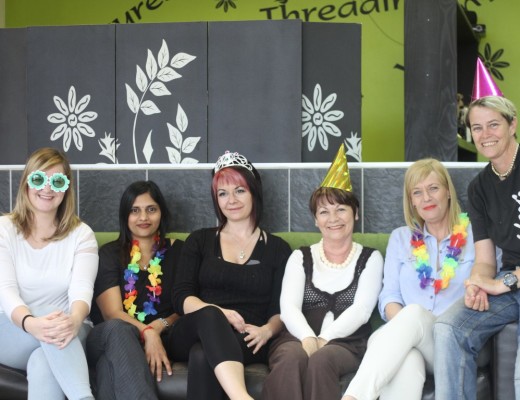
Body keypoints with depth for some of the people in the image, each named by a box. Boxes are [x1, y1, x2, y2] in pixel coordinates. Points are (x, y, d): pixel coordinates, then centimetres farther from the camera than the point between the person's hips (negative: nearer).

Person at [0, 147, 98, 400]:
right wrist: (29, 323, -39)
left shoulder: (81, 234, 2)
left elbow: (81, 288, -15)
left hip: (64, 340, 0)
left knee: (43, 365, -36)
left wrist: (74, 320, -42)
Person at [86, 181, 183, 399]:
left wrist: (160, 327, -14)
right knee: (118, 328, -40)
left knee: (111, 364, -38)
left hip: (158, 340, 0)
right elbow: (113, 313, -4)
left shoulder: (177, 251, 15)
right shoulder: (109, 254, 10)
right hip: (107, 339, 0)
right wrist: (147, 332, -26)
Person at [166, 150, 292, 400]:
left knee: (202, 357, -37)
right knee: (209, 316, -38)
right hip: (191, 336, 1)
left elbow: (281, 309, 7)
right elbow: (181, 297, 5)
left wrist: (267, 331, -19)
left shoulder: (277, 249, 15)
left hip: (245, 343, -1)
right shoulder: (199, 241, 18)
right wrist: (218, 313, -17)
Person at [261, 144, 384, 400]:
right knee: (292, 357, -36)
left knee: (321, 359, -37)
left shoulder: (370, 258, 14)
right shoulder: (301, 257, 18)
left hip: (347, 343, -1)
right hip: (300, 337, 1)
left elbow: (361, 310, -2)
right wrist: (308, 338, -22)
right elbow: (289, 307, 1)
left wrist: (323, 339, -19)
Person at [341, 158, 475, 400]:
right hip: (408, 339, 2)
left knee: (414, 312, -37)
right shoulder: (400, 238, 20)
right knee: (405, 363, -39)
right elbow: (389, 295, 12)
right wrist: (402, 324, -14)